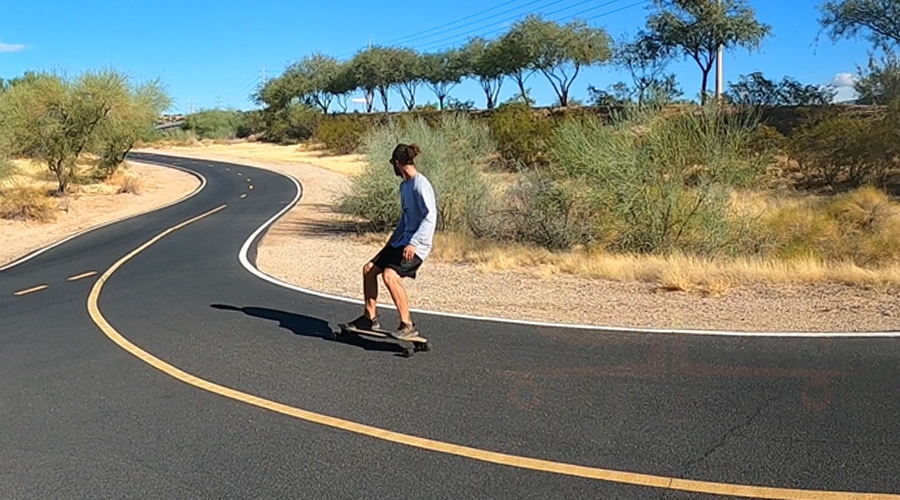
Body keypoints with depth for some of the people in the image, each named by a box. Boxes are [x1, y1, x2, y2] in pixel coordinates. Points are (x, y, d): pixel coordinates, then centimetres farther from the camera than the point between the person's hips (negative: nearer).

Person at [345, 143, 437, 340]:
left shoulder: (420, 185, -15)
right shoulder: (404, 185, 14)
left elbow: (430, 216, -23)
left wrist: (414, 243, -30)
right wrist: (393, 240, 27)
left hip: (417, 245, -10)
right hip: (401, 241, 10)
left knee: (389, 274, -27)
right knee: (369, 269, 9)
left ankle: (408, 325, -20)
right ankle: (370, 317, 21)